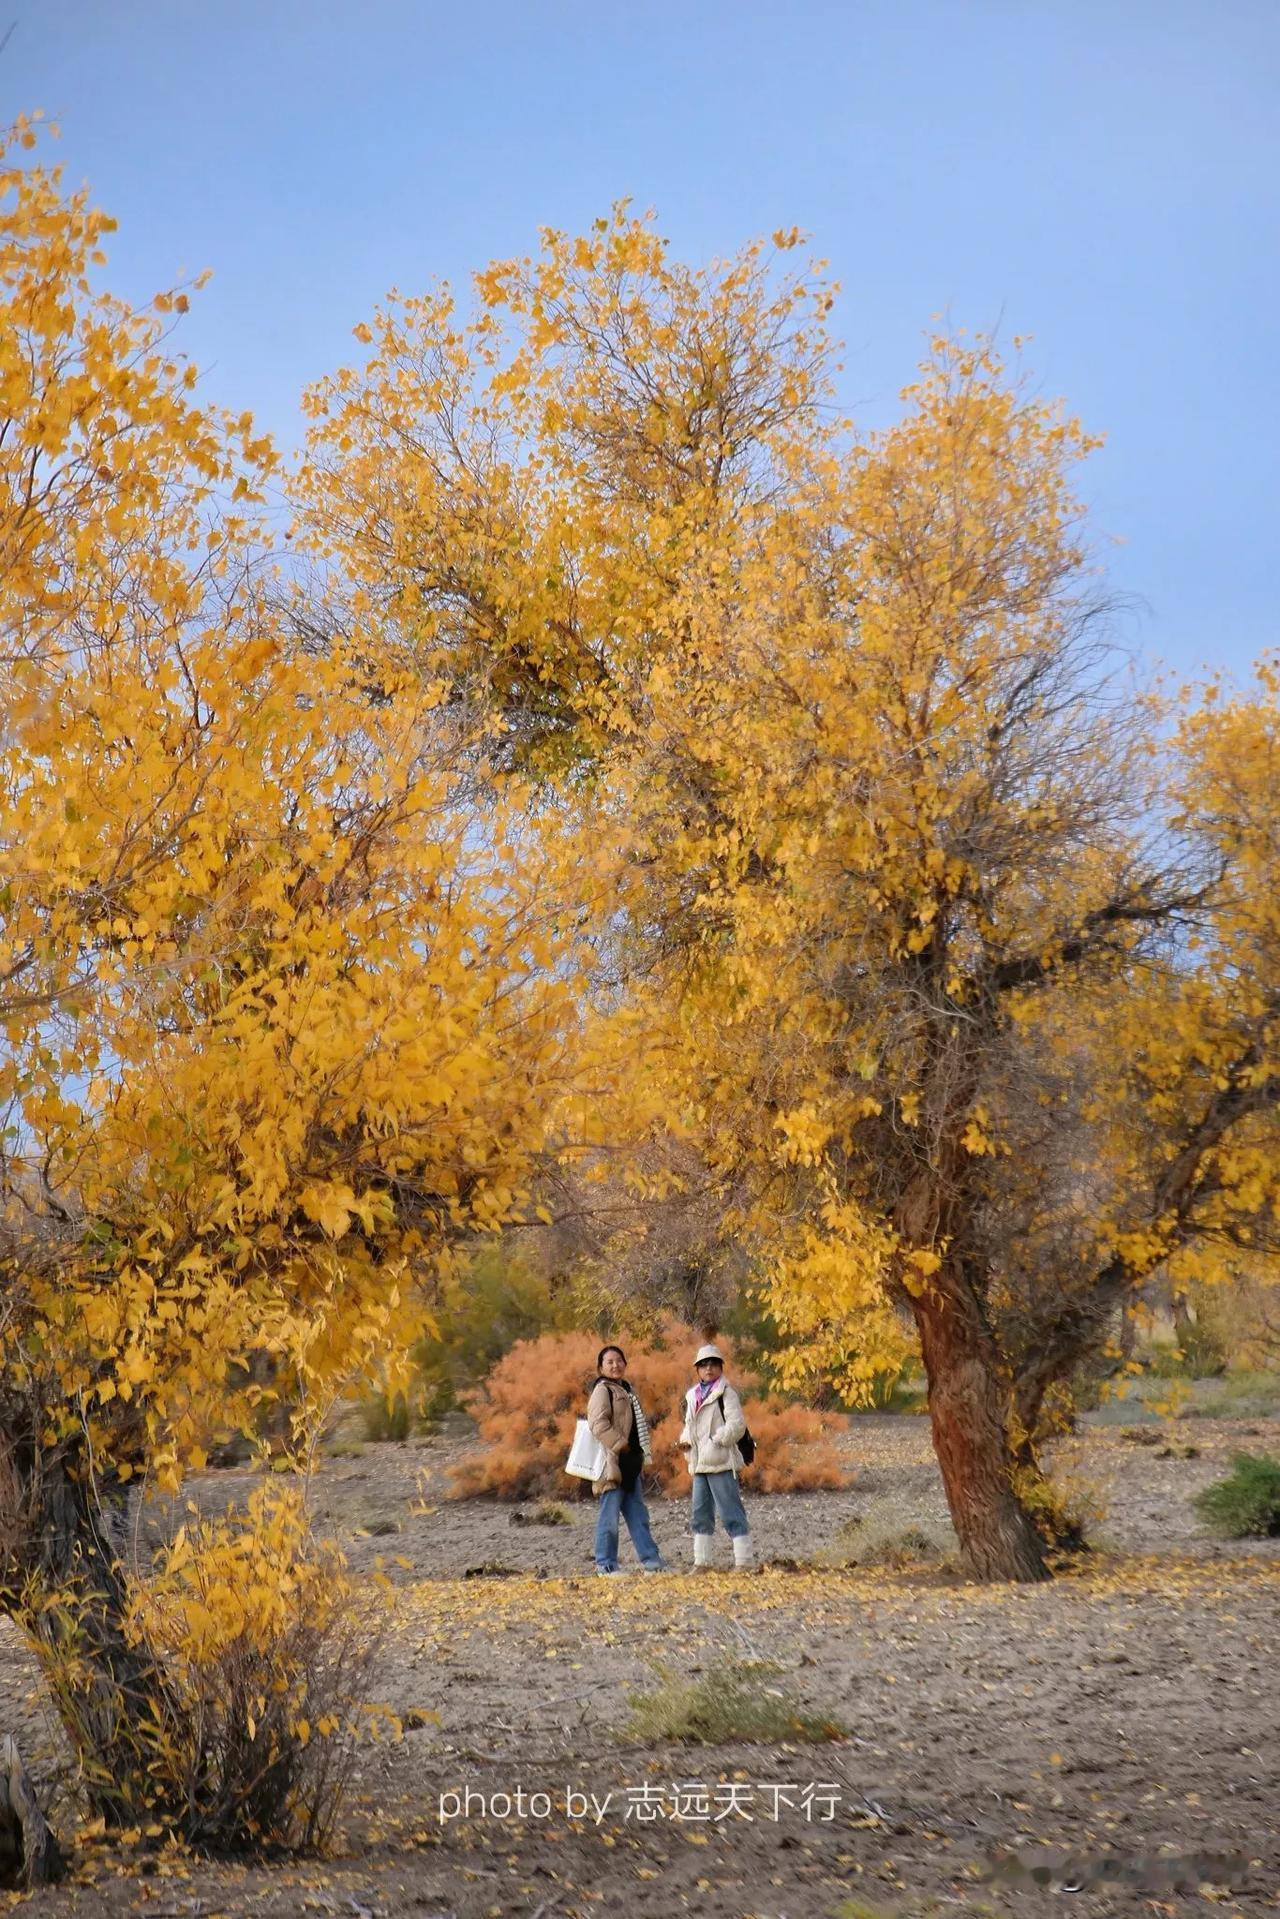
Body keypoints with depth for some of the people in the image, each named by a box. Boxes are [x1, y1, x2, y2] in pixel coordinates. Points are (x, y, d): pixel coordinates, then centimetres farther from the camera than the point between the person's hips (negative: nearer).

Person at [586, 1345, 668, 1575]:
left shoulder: (628, 1390, 18)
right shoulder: (602, 1391, -9)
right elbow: (598, 1424, -21)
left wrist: (640, 1452, 15)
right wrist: (620, 1444, -20)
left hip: (630, 1463, 9)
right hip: (611, 1461, -9)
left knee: (637, 1513, 12)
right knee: (610, 1515, -4)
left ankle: (650, 1559, 16)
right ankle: (606, 1563, 2)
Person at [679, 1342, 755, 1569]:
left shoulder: (725, 1393, -7)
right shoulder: (692, 1395, 15)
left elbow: (737, 1424, -16)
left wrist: (716, 1441, -15)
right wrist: (685, 1439, 8)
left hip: (720, 1462, -8)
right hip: (700, 1463, 8)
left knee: (731, 1512, -8)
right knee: (701, 1514, 13)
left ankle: (745, 1560, -6)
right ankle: (701, 1561, 21)